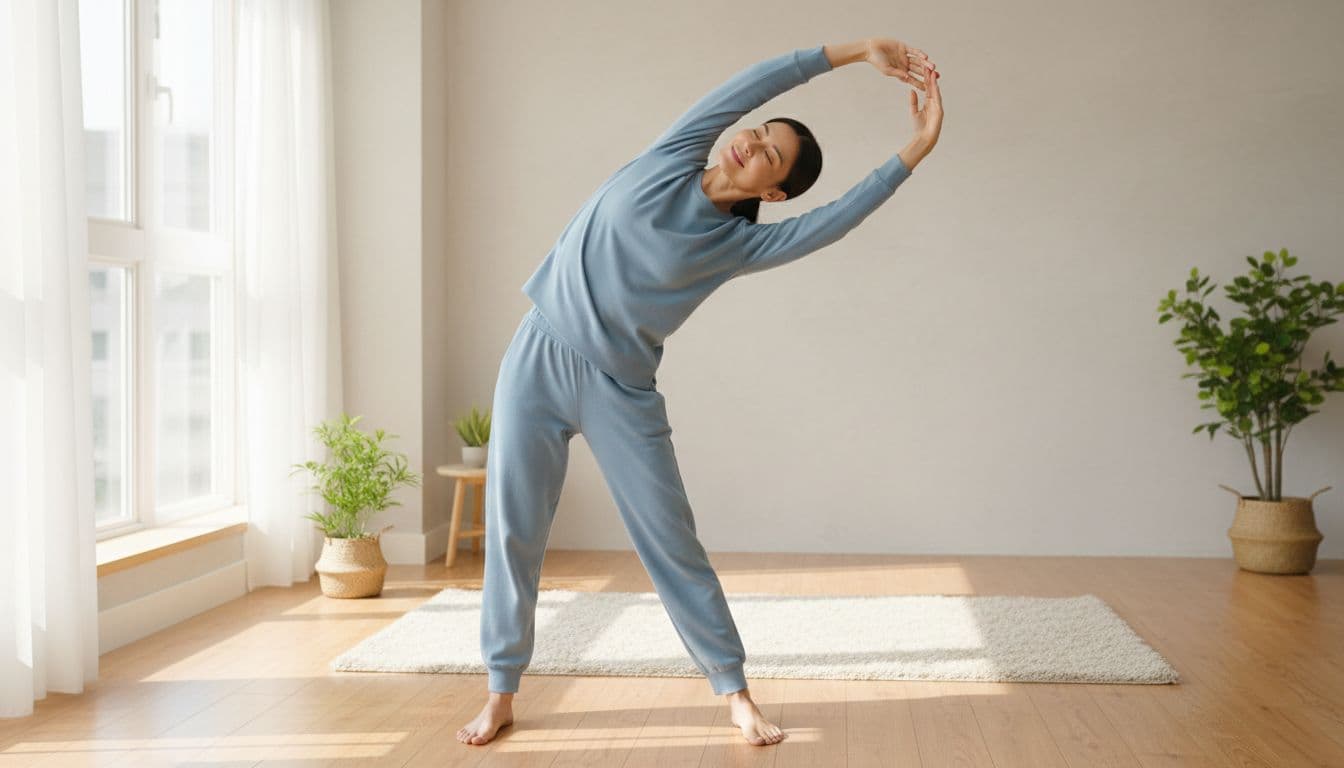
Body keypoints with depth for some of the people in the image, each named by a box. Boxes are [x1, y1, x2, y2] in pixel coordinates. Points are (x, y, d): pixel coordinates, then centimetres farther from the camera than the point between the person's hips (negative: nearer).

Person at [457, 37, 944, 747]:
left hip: (621, 393, -1)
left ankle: (735, 691, 14)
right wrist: (855, 51, -5)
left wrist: (915, 151, -10)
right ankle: (501, 693, 17)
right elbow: (751, 85, -4)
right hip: (538, 361, 1)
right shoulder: (670, 160, 1)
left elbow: (836, 218, -10)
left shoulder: (737, 245, -2)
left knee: (672, 542, 0)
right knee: (512, 533, 3)